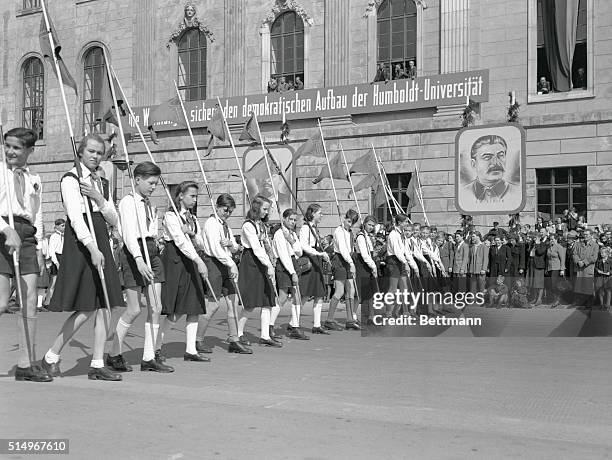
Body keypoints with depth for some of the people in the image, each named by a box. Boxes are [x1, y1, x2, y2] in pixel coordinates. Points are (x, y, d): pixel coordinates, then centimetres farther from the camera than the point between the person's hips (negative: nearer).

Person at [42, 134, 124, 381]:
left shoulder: (100, 183, 18)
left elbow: (114, 220, 12)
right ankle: (51, 356, 9)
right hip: (80, 242, -7)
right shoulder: (70, 179, -4)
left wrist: (98, 198, -5)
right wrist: (92, 248, -26)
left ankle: (97, 365, 7)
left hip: (100, 242, 7)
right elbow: (76, 217, -16)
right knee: (86, 308, -8)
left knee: (104, 306, 1)